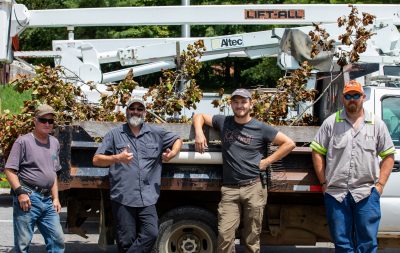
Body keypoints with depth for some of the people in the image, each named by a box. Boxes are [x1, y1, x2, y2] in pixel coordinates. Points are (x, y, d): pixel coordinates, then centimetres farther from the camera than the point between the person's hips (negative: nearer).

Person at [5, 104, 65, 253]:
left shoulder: (54, 143, 15)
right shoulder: (23, 141, -4)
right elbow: (9, 170, -8)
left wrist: (55, 198, 16)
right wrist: (20, 192, -18)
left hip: (47, 200, 6)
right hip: (28, 197, -6)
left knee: (57, 240, 5)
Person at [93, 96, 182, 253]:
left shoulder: (156, 133, 12)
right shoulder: (115, 134, 7)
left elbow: (177, 140, 26)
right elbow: (96, 160, 2)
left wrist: (172, 153, 5)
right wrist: (117, 158, -16)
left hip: (147, 198, 2)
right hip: (122, 198, -2)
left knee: (151, 234, -14)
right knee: (126, 240, 0)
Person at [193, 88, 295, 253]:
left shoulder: (260, 128, 1)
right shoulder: (224, 122, 8)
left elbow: (289, 143, 4)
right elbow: (199, 116, 20)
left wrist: (267, 161, -2)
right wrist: (199, 133, 0)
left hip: (254, 187, -1)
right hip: (229, 189, 1)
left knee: (252, 237, 6)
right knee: (225, 235, -8)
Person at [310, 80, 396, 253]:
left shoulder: (377, 124, 7)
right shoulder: (331, 123, 5)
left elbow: (388, 156, 9)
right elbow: (317, 152, 7)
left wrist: (380, 184, 0)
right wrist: (324, 182, 1)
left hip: (367, 193, 0)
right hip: (336, 193, 1)